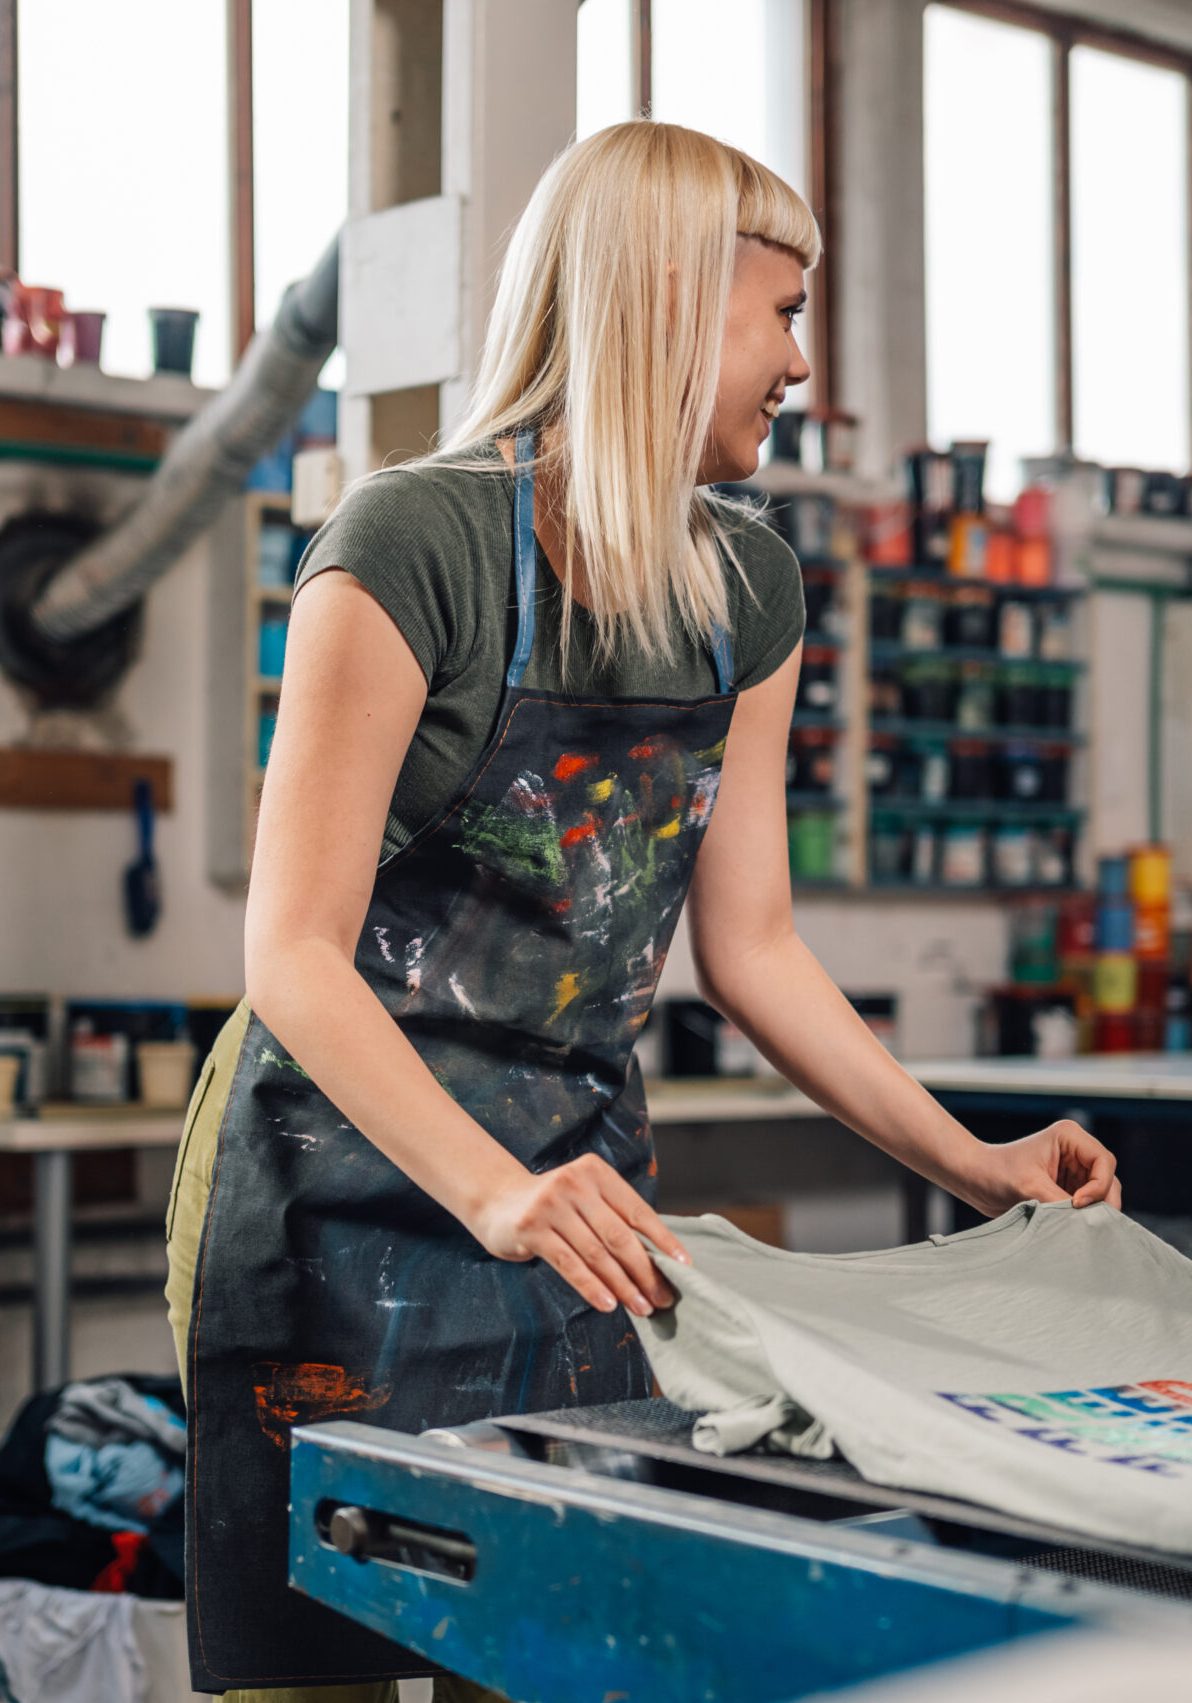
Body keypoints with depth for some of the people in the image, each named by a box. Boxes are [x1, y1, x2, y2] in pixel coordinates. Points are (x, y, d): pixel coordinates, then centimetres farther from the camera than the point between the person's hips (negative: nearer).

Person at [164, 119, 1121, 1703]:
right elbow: (294, 950, -20)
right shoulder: (413, 543, -16)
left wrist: (973, 1165, 3)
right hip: (357, 1184, -6)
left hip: (582, 1180, 6)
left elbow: (748, 945, 10)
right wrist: (494, 1193, -33)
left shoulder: (747, 587, 5)